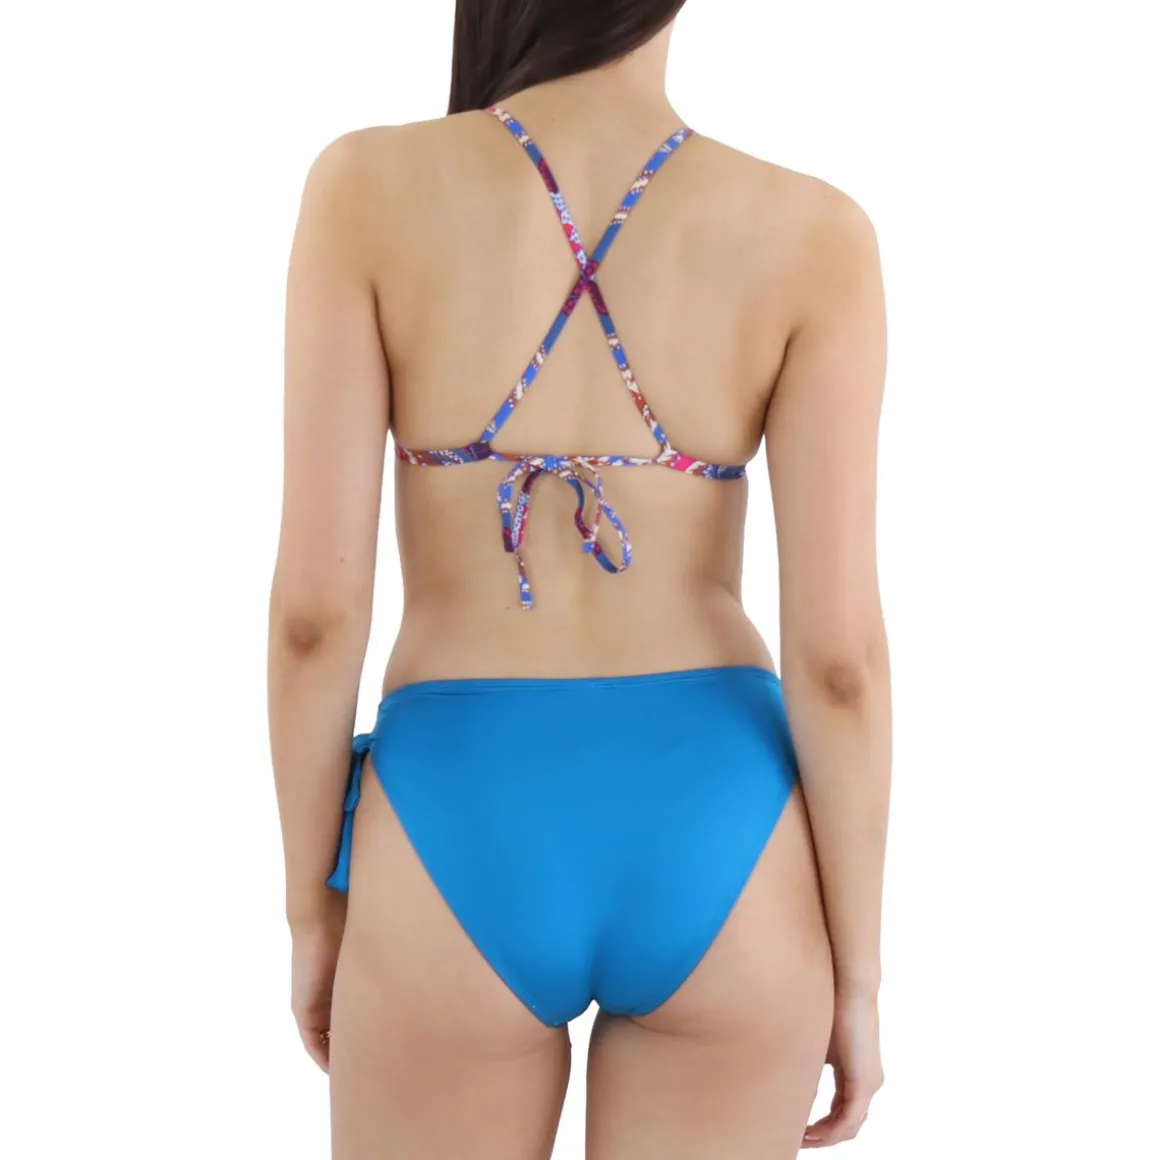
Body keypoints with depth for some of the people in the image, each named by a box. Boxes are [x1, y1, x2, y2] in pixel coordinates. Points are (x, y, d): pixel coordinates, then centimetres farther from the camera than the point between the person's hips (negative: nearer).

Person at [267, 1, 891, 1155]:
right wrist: (856, 968, 3)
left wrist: (313, 908, 5)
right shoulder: (810, 231, -8)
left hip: (462, 842, 0)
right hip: (712, 838, 1)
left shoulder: (370, 187, -9)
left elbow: (315, 603, -10)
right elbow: (837, 648, -10)